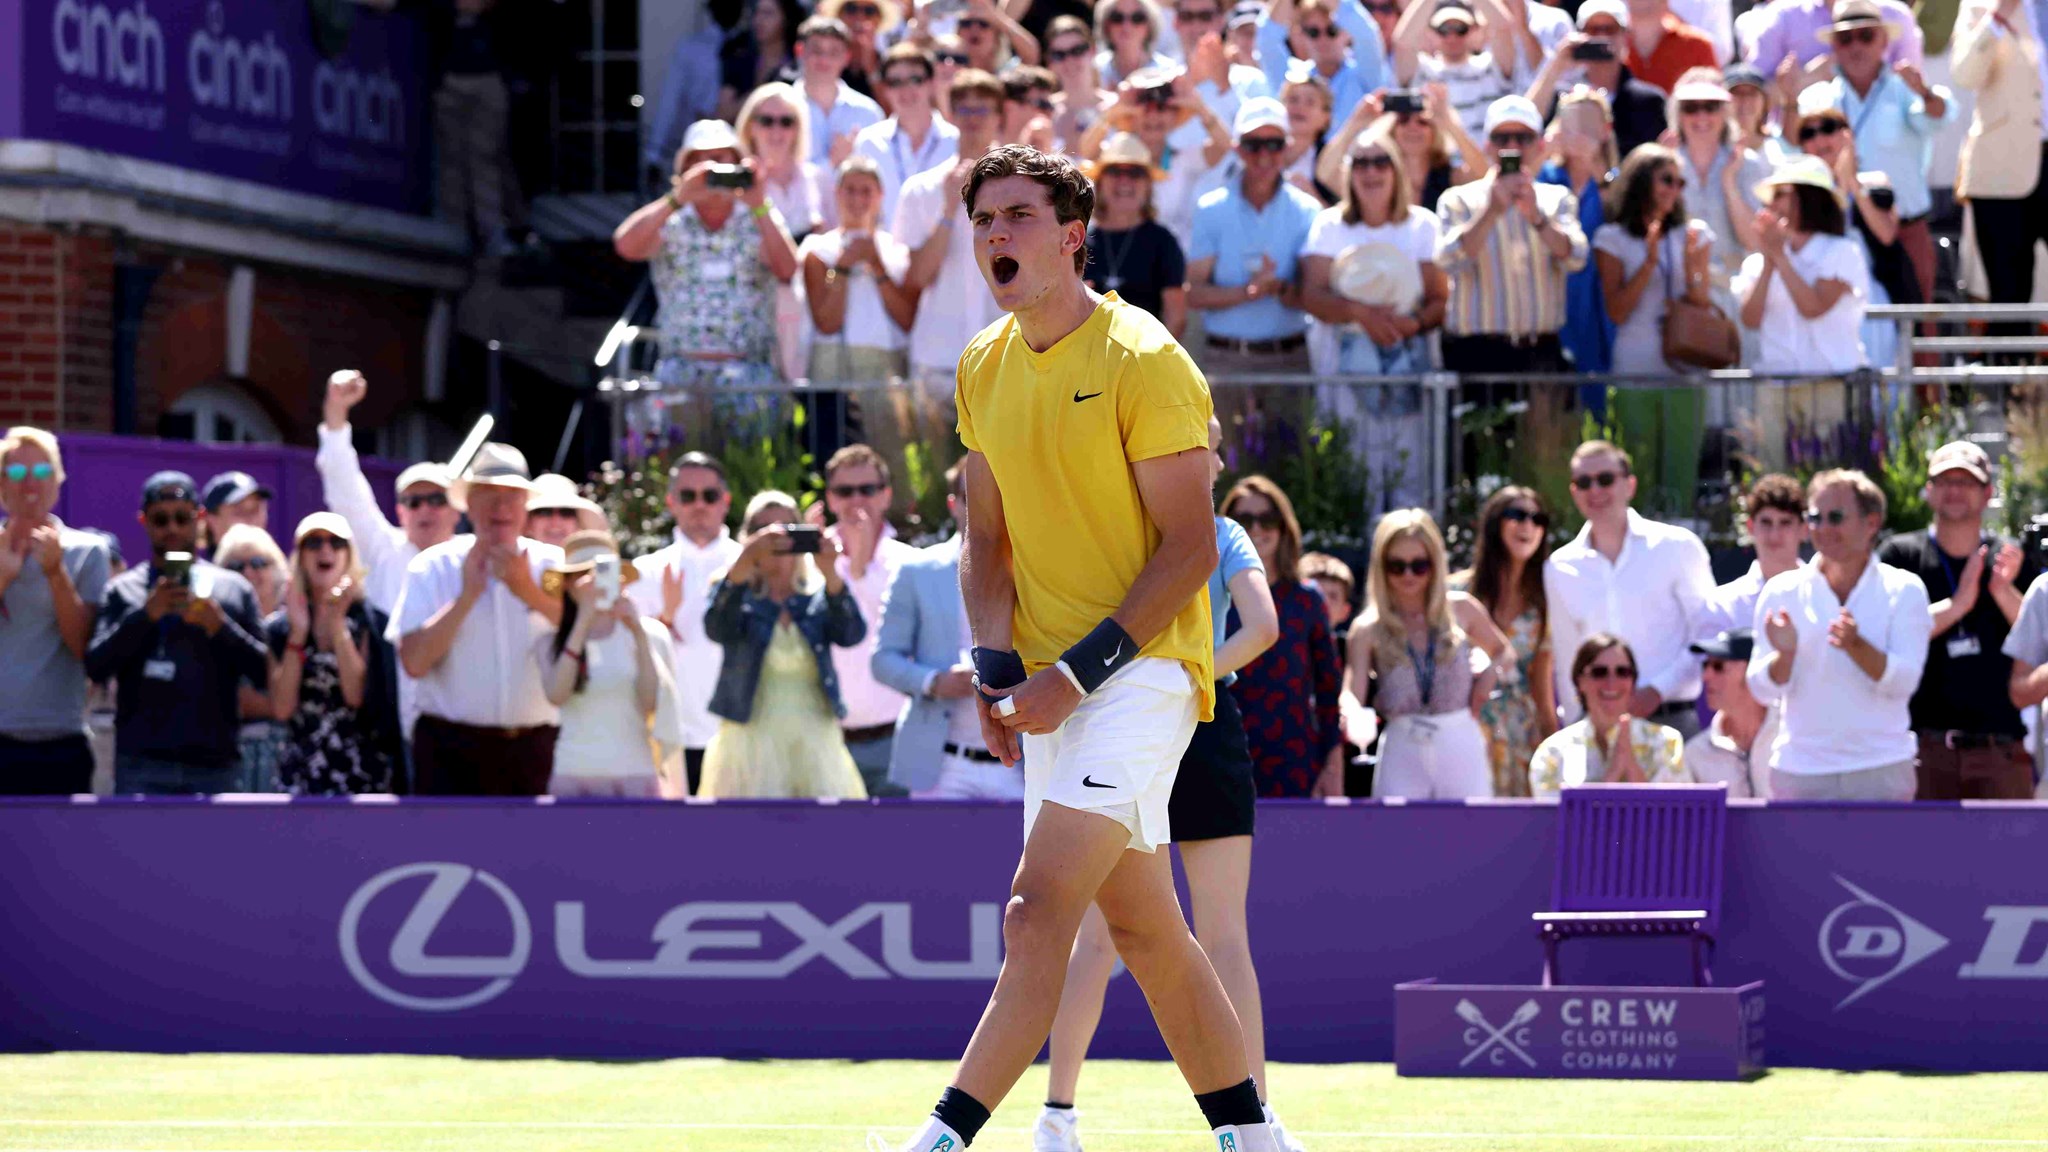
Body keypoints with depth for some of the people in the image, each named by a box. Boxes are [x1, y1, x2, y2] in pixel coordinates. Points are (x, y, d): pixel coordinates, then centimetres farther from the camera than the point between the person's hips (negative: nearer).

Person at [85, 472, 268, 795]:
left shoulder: (235, 590, 12)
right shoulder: (122, 591, 9)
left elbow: (265, 671, 5)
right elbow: (96, 666, -3)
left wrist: (221, 627, -10)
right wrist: (144, 616, -14)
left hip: (215, 763, 1)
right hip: (142, 765, -1)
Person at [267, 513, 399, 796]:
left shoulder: (371, 622, 4)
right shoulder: (278, 627, 10)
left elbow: (357, 695, -9)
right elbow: (281, 709, -2)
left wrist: (338, 625, -9)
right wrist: (298, 634, -6)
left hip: (362, 773, -2)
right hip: (302, 775, 2)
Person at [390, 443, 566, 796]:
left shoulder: (554, 565, 6)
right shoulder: (432, 567, 2)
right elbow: (414, 661, -9)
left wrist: (530, 592, -20)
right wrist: (467, 595, -12)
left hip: (535, 751, 2)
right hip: (453, 751, -2)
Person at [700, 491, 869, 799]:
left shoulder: (819, 597, 11)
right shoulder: (736, 593, 6)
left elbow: (852, 634, -7)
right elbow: (717, 628, -16)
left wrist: (830, 573, -23)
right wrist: (745, 561, -31)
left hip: (815, 742, 2)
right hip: (752, 742, -2)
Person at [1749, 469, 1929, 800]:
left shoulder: (1904, 590, 2)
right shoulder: (1782, 592, 6)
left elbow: (1903, 682, -8)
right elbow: (1763, 689, 1)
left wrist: (1856, 646, -25)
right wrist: (1785, 654, -20)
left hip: (1882, 772, -1)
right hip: (1799, 771, 1)